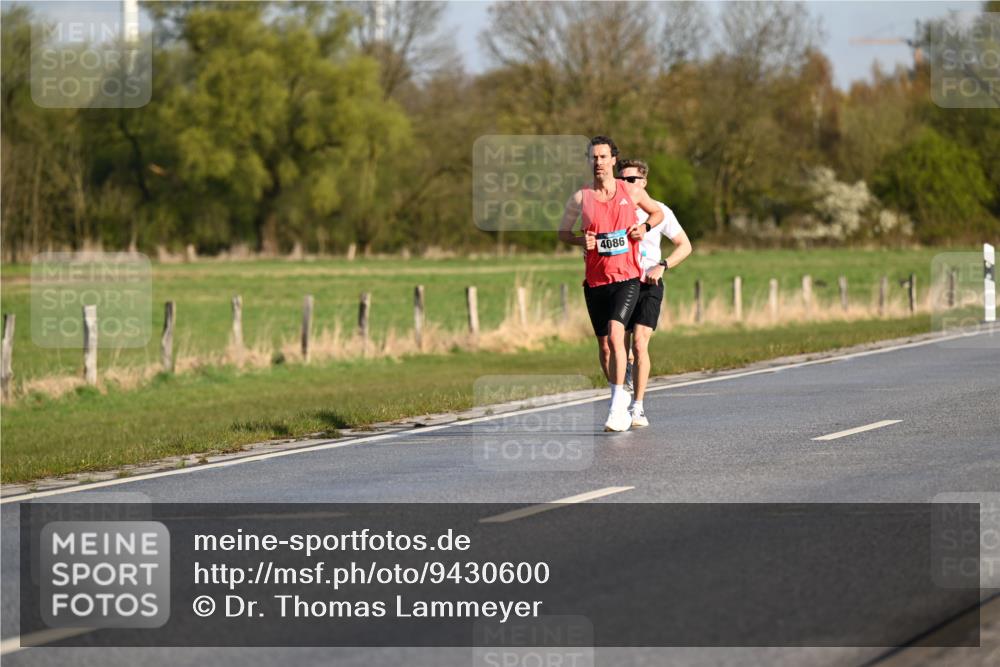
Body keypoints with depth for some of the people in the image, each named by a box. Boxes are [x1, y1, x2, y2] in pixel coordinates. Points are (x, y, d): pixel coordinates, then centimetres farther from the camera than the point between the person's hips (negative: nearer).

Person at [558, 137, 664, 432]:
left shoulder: (631, 192, 3)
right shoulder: (580, 198, 3)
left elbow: (657, 212, 20)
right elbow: (562, 232, 13)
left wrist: (644, 227, -1)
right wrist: (581, 240, -8)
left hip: (626, 277, -2)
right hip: (595, 280, 2)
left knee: (615, 334, -21)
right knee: (604, 344, 8)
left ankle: (617, 407, -22)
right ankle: (619, 396, 30)